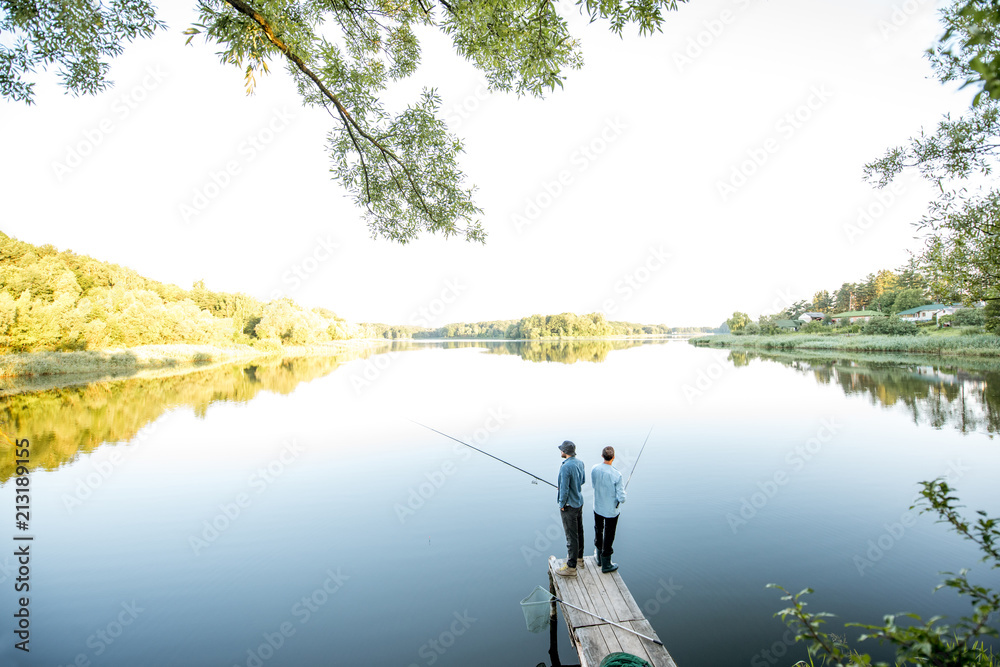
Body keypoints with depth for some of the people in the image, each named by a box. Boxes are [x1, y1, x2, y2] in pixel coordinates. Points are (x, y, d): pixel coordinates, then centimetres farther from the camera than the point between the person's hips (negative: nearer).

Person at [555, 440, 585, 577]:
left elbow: (564, 489, -24)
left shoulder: (565, 467, -27)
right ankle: (579, 557, 39)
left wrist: (562, 504, -10)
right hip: (579, 502, 9)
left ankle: (571, 567, 11)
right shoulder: (580, 462, -1)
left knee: (571, 536, 1)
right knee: (579, 531, 22)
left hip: (569, 505, -9)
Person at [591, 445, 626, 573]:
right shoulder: (616, 475, -27)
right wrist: (621, 498, 2)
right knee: (609, 535, 10)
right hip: (611, 510, -4)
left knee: (598, 531, 22)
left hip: (597, 507, 5)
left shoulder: (594, 469, -13)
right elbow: (621, 497, -21)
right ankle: (606, 564, 23)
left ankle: (599, 556, 40)